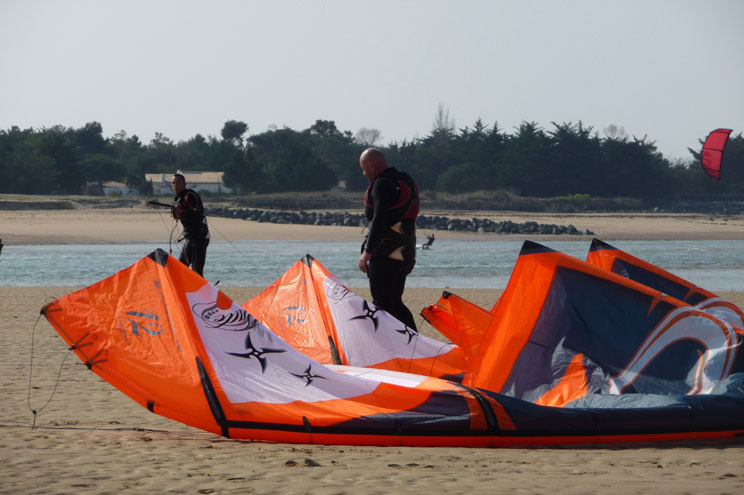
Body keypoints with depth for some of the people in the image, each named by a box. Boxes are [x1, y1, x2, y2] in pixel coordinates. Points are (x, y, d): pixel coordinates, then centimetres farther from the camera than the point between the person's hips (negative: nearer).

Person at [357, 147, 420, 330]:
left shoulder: (383, 184, -13)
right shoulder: (406, 180, 16)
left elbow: (379, 219, -23)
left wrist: (367, 251, -24)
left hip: (384, 252, -9)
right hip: (405, 252, 9)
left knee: (381, 303, -6)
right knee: (394, 303, 14)